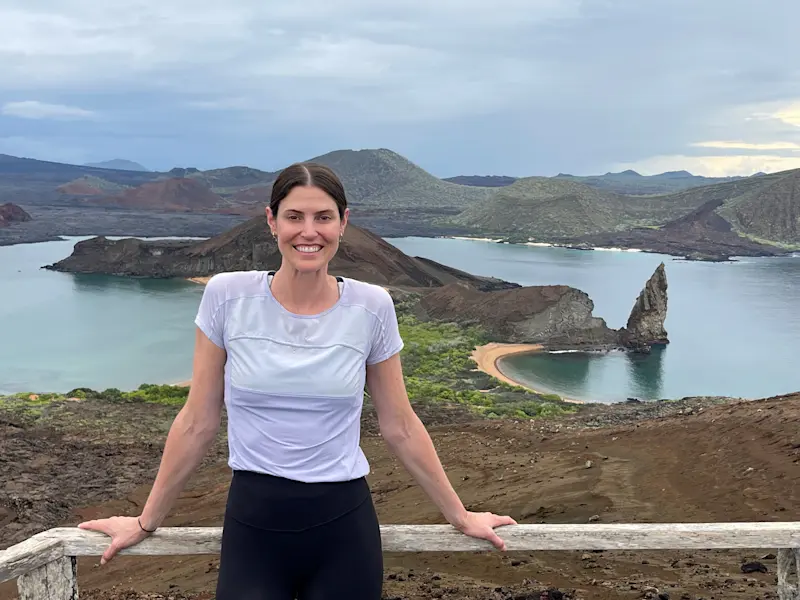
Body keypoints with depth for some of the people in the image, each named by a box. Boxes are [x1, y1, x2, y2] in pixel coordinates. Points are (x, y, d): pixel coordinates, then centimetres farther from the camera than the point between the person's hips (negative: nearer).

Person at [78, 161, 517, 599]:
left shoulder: (371, 306, -5)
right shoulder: (227, 295, -7)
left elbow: (399, 426, 5)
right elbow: (197, 423, 1)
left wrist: (459, 515, 11)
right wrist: (146, 521, 7)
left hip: (344, 527, 1)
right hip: (251, 523, 0)